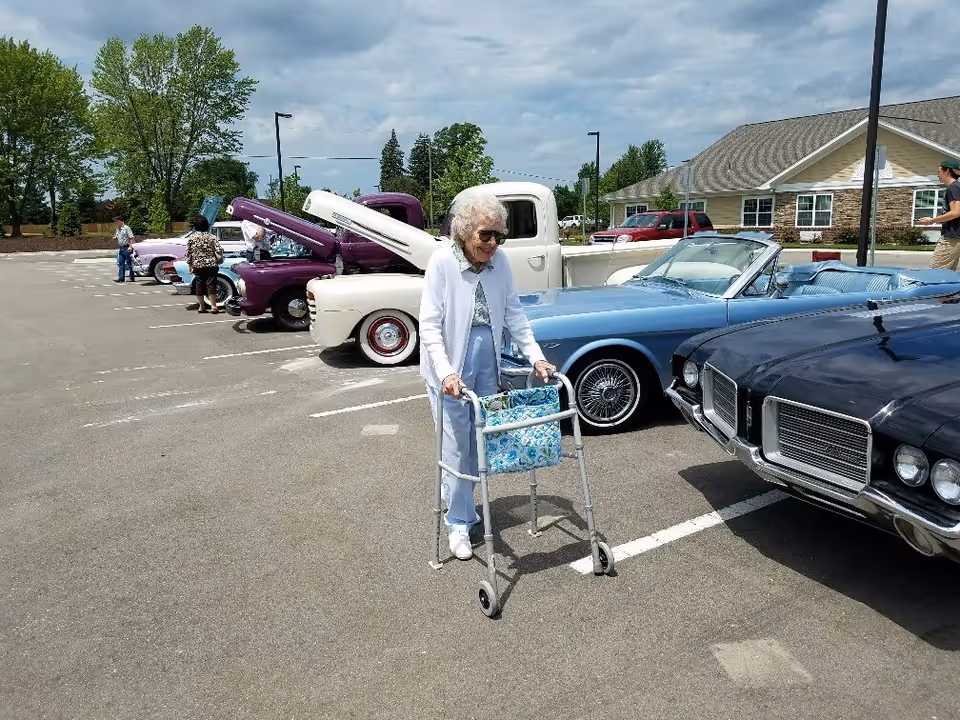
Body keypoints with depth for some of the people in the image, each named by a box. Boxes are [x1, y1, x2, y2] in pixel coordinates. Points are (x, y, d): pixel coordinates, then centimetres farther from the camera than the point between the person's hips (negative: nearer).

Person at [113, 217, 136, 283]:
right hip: (120, 248, 8)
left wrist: (130, 246, -21)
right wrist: (115, 238, 4)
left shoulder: (126, 228, -9)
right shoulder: (117, 229, 14)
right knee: (120, 263, 4)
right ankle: (120, 278, 6)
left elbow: (131, 238, -13)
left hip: (127, 248, -8)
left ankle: (132, 278, 4)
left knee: (129, 263, -2)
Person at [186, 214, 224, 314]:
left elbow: (188, 253, 1)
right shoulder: (212, 237, -6)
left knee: (199, 285, 9)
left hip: (197, 265, 2)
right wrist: (218, 259, 7)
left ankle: (201, 307, 15)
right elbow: (219, 250, -9)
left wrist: (190, 265, 9)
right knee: (211, 284, -2)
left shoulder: (191, 238, -1)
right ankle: (213, 306, -7)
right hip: (211, 265, -2)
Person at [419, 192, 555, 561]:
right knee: (457, 445, 2)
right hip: (450, 366, -5)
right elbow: (429, 325, -18)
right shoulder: (442, 262, -17)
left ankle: (455, 498, 36)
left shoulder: (499, 262, -3)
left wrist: (536, 356, -5)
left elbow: (514, 313, 4)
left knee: (480, 441, 13)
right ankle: (459, 522, 17)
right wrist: (446, 372, -29)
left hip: (487, 361, 5)